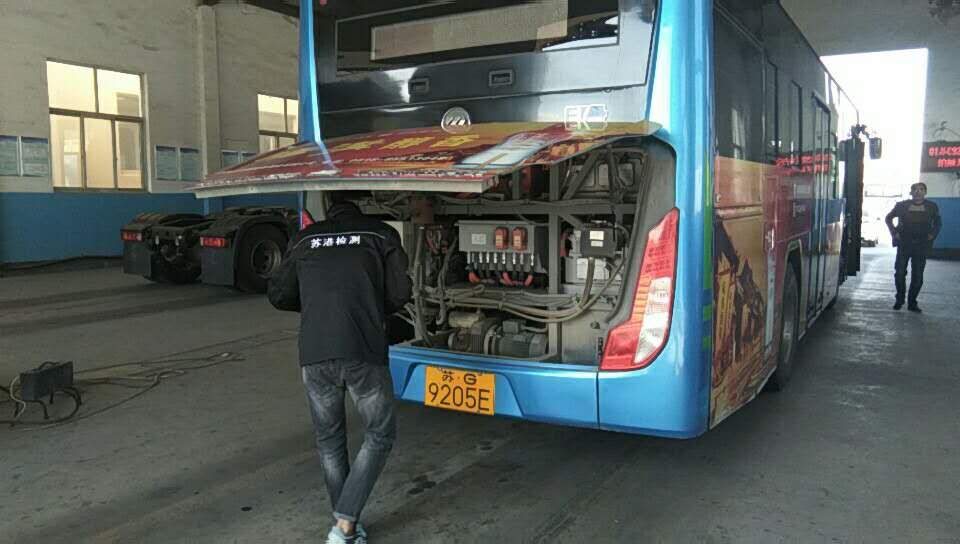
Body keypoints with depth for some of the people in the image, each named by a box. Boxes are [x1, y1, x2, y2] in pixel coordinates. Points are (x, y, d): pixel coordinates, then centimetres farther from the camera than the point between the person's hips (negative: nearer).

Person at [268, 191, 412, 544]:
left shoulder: (305, 239, 17)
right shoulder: (381, 235, 10)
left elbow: (279, 295, 17)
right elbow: (399, 294, 6)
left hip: (314, 356, 3)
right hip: (363, 355, -3)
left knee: (329, 439, 21)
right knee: (380, 435, 16)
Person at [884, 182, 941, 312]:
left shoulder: (932, 207, 2)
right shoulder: (902, 205, 0)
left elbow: (937, 224, 15)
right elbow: (889, 218, 12)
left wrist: (932, 234, -1)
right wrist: (894, 232, 1)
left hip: (921, 246, 1)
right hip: (904, 244, -1)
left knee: (917, 276, 3)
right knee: (900, 272, -1)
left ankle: (912, 303, 14)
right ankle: (899, 299, 18)